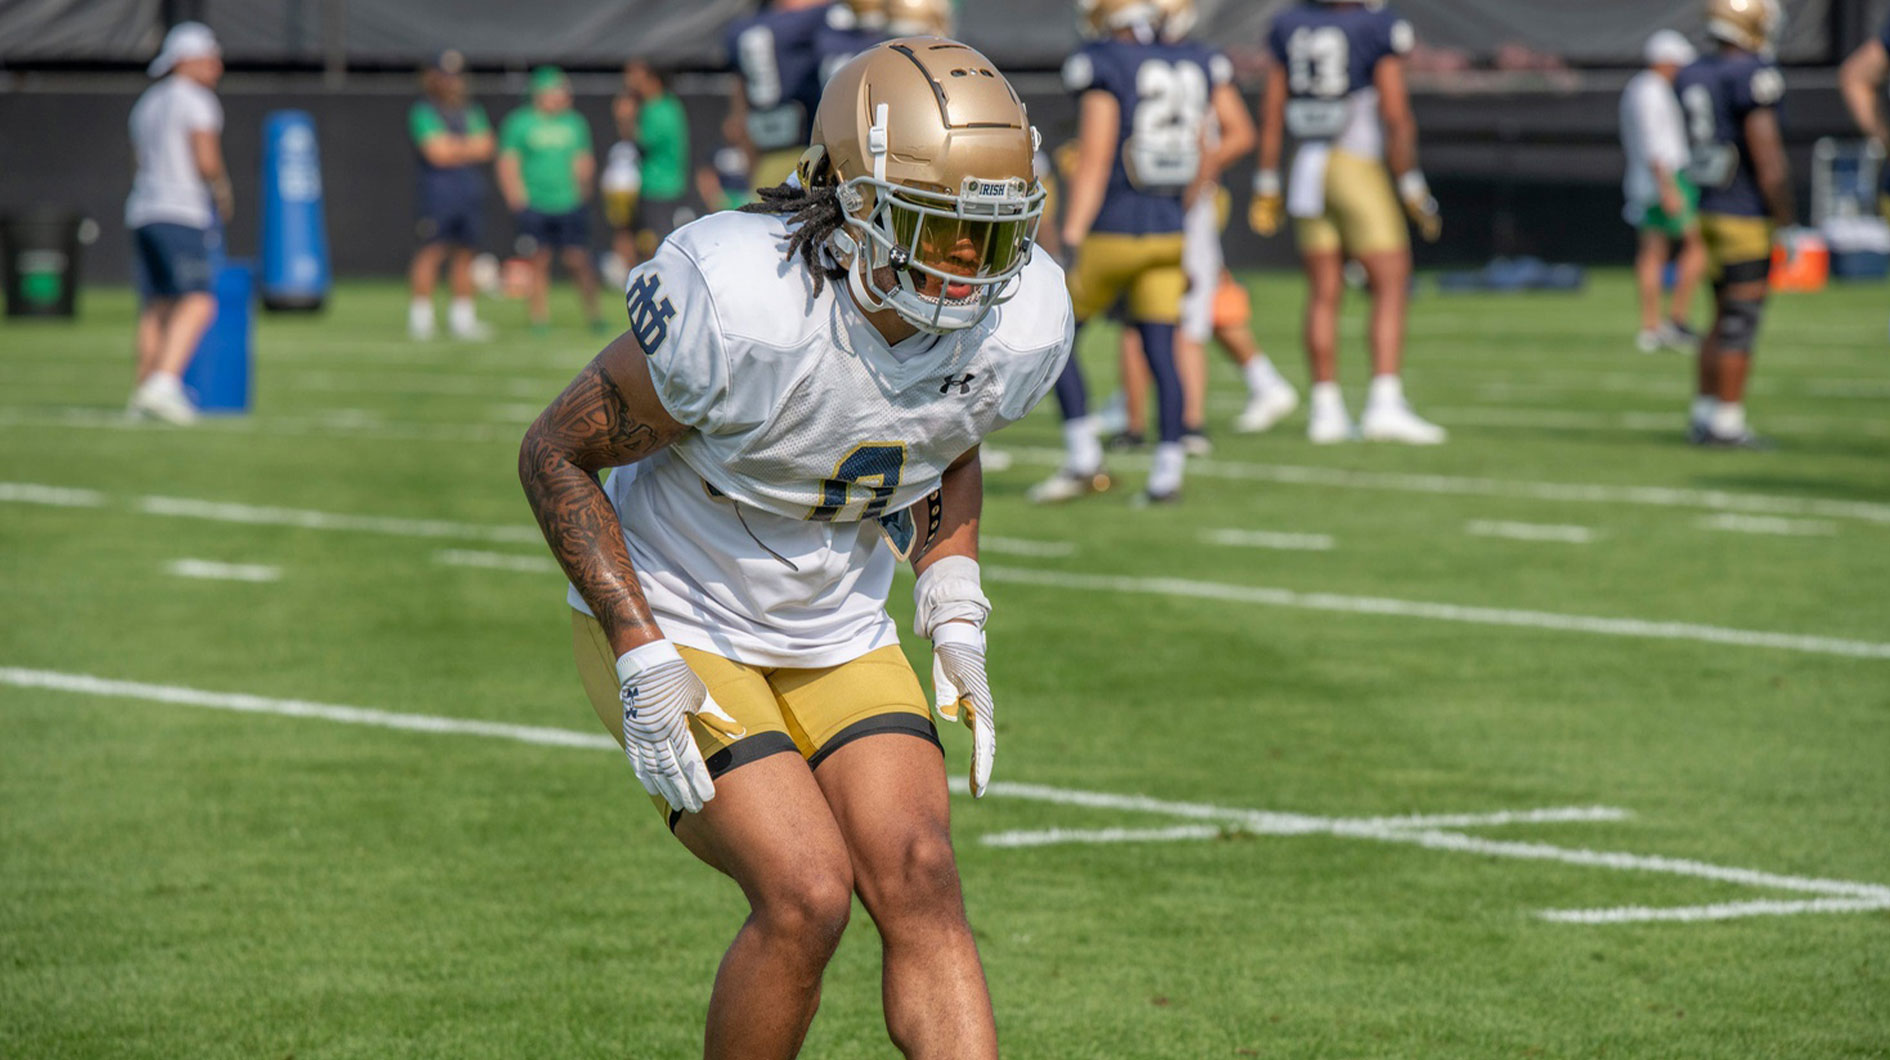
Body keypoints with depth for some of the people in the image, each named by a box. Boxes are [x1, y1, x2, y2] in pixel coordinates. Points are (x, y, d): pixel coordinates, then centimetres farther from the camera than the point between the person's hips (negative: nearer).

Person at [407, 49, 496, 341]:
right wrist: (468, 147, 0)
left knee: (464, 253, 6)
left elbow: (485, 148, 6)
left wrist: (454, 147, -5)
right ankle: (420, 317, -6)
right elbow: (437, 153, -12)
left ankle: (462, 317, 11)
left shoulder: (473, 111, 18)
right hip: (437, 191, -6)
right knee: (432, 251, -10)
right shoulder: (423, 111, -2)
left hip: (470, 192, 6)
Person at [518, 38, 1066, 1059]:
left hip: (834, 631, 5)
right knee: (807, 893, -18)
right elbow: (556, 455, -17)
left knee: (919, 880, -13)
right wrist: (642, 659, -21)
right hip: (672, 623, -5)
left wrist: (955, 621, 1)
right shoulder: (740, 307, -31)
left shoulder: (1019, 323, -13)